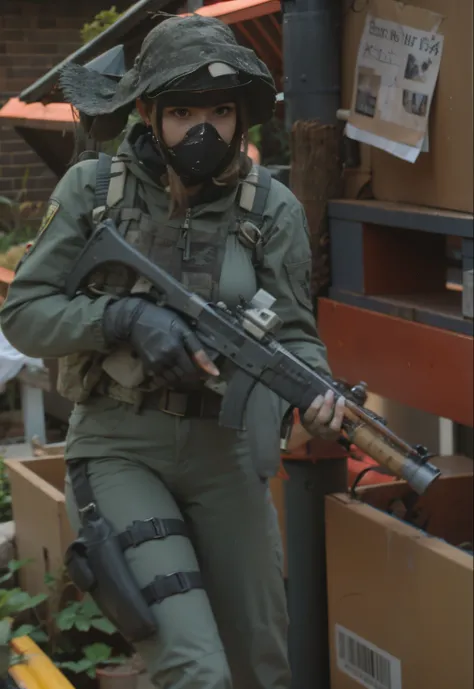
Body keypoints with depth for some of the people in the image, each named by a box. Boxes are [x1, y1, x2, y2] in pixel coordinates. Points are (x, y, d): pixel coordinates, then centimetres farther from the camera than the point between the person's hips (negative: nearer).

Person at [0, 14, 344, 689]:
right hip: (118, 448, -2)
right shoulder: (92, 188, -6)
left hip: (225, 452, 3)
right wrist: (126, 317, -21)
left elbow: (293, 332, -4)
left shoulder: (273, 208, -4)